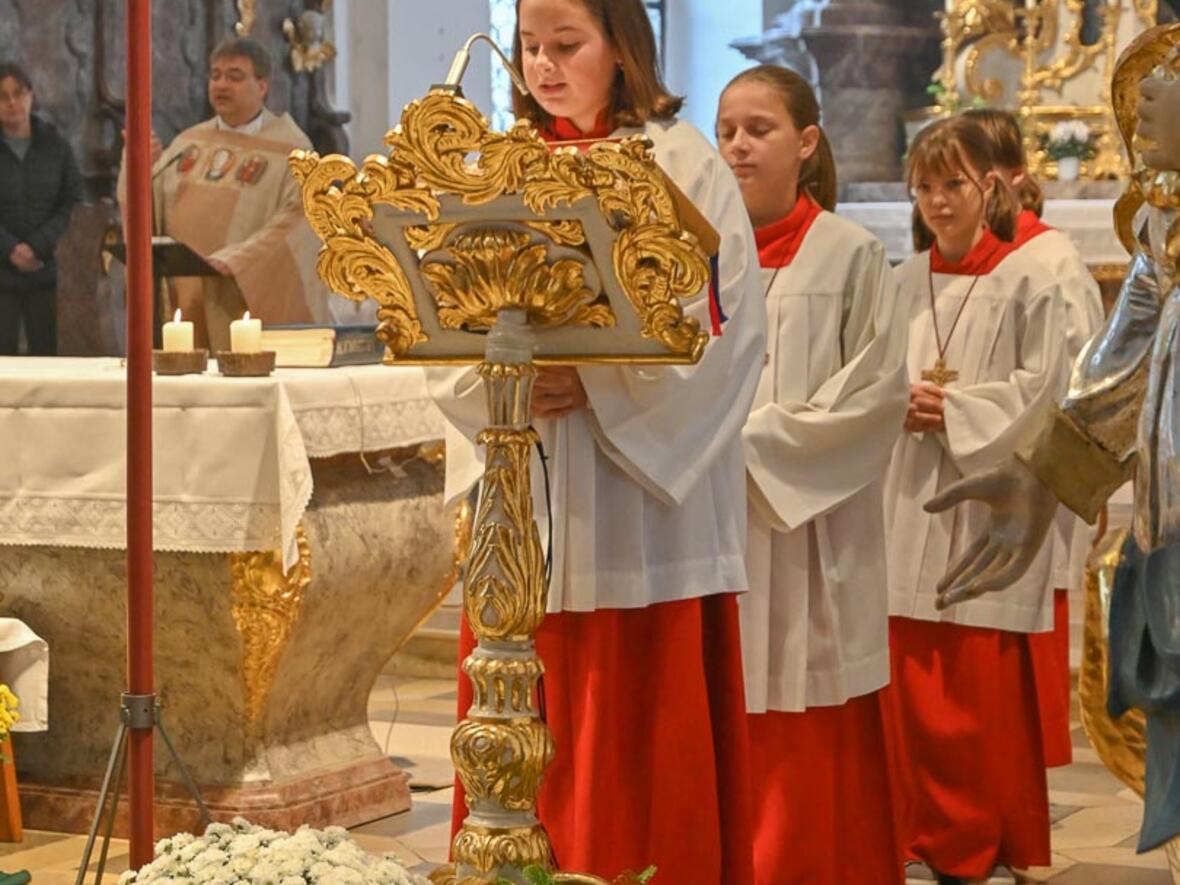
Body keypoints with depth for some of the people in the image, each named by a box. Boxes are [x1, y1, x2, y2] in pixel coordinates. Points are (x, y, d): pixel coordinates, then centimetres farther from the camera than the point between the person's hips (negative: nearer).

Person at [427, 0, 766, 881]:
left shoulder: (684, 166, -2)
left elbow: (722, 325, -10)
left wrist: (595, 386, -19)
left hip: (640, 494, -4)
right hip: (523, 505, 4)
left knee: (644, 735, -2)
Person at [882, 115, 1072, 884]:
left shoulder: (1027, 279, -5)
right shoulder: (905, 282, 11)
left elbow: (1041, 384, -9)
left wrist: (955, 408, -13)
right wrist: (907, 405, -7)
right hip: (914, 496, 5)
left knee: (986, 678, -3)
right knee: (916, 673, 5)